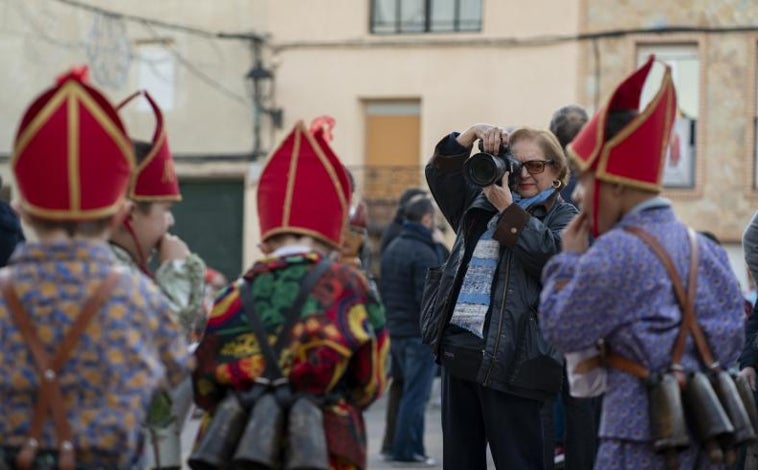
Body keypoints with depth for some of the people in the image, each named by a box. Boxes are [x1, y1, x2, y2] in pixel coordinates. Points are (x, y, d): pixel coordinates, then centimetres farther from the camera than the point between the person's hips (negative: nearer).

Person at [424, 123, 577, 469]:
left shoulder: (564, 217, 2)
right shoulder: (482, 202, 20)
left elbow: (547, 255, -16)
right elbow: (440, 174, 17)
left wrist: (507, 208, -14)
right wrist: (472, 134, 3)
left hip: (507, 357, -6)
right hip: (458, 348, 6)